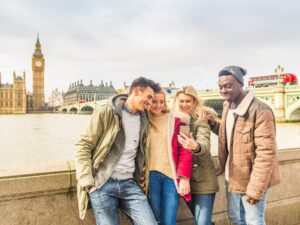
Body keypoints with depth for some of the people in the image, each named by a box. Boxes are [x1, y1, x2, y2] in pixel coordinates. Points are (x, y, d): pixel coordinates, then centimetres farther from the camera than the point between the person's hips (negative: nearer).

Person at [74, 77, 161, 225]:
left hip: (129, 183, 5)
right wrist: (87, 181, -12)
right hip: (102, 184, -4)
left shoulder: (143, 119, 11)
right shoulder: (107, 113, -6)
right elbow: (82, 147, -7)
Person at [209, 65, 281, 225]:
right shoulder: (227, 107, 4)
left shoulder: (260, 111, -22)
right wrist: (214, 125, 0)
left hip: (251, 179, -8)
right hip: (232, 177, 8)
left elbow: (266, 153, -23)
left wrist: (255, 189, -22)